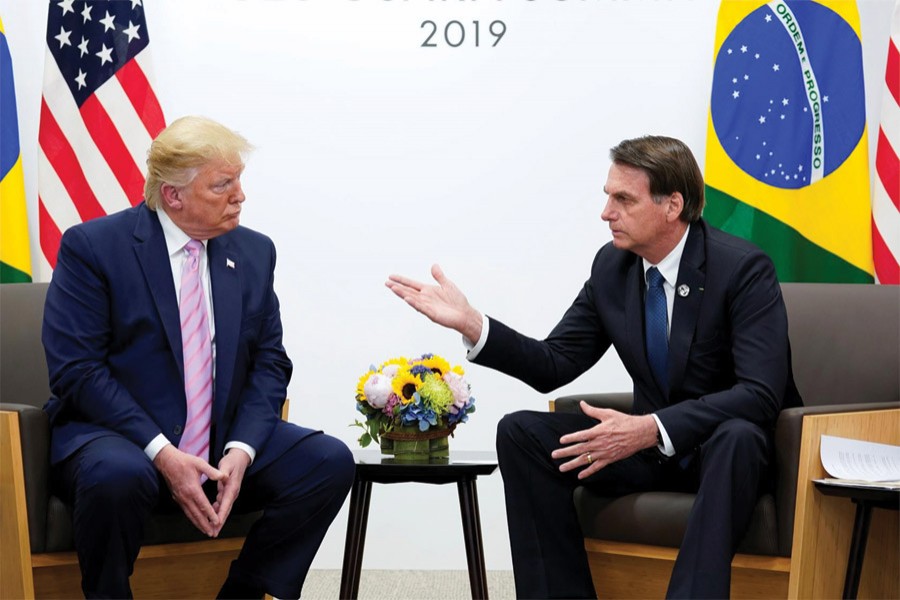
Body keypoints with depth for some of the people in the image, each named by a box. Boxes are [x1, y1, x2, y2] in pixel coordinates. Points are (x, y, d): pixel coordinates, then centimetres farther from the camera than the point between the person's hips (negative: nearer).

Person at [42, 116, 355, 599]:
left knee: (330, 462, -17)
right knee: (116, 477, -38)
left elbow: (270, 362, 6)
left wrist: (242, 449, -13)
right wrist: (161, 453, -23)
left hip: (224, 446, 5)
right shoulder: (92, 247, -6)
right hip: (117, 439, -4)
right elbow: (76, 370, -13)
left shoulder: (254, 252, 8)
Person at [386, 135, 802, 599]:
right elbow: (554, 366, 2)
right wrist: (470, 324, -13)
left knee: (737, 436, -40)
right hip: (650, 443, 6)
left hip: (728, 447, -5)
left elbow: (761, 395, -27)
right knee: (520, 432, -12)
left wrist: (651, 428, -37)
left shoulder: (743, 268, -18)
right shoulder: (612, 265, -1)